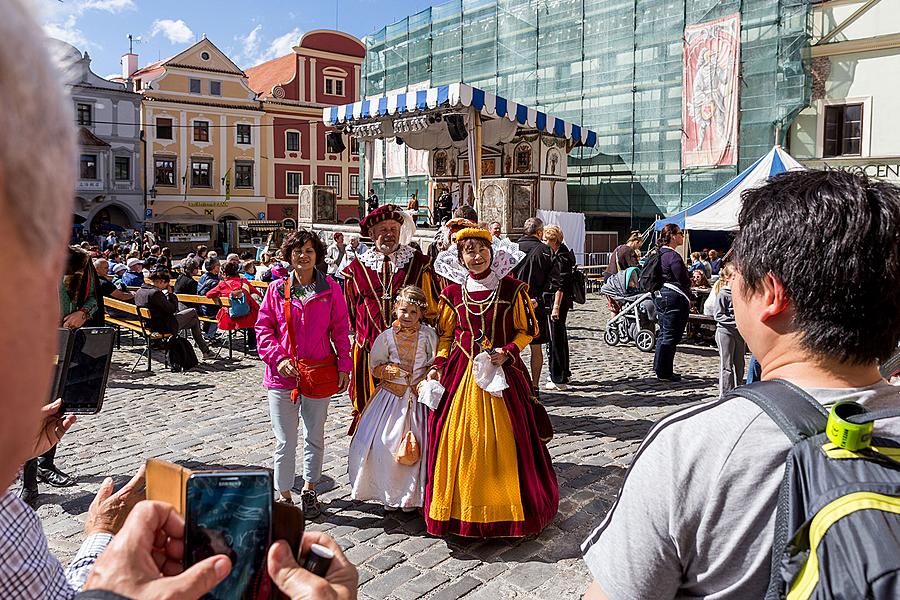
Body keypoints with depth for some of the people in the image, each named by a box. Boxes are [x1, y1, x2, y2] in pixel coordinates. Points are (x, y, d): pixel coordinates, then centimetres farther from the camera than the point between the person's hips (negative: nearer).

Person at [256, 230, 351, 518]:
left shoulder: (330, 288, 1)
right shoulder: (277, 289, 1)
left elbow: (341, 329, 4)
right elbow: (263, 328, 3)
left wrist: (344, 366, -1)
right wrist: (278, 358, -11)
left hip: (320, 372, 1)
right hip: (283, 374, 0)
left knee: (315, 437, 15)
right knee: (285, 440, 4)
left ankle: (309, 490, 33)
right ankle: (283, 495, 21)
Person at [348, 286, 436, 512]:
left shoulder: (428, 335, -2)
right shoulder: (386, 336, -1)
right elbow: (375, 366, 5)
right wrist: (391, 370, -13)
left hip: (419, 395, 0)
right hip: (391, 395, 1)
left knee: (418, 444, 0)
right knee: (385, 443, 1)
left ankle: (412, 495, 19)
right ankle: (389, 494, 21)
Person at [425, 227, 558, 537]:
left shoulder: (512, 288, -2)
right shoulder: (453, 293, 5)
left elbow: (528, 329, 4)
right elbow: (445, 335, 13)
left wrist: (507, 352, -10)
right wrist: (439, 365, 1)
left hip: (502, 371, -2)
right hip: (461, 373, 2)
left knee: (506, 439, 0)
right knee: (457, 438, 1)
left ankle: (508, 505, 18)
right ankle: (460, 506, 17)